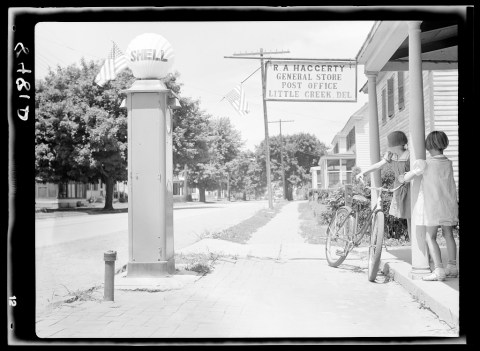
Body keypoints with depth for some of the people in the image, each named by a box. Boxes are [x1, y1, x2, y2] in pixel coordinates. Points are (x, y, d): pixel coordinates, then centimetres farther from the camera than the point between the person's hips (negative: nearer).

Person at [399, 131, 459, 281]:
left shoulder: (426, 164, -13)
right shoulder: (448, 163, 4)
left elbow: (409, 176, -3)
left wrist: (403, 178, 21)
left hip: (432, 205, -6)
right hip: (449, 204, 6)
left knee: (430, 237, -2)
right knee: (448, 235, 16)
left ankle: (439, 270, -10)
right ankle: (452, 267, 22)